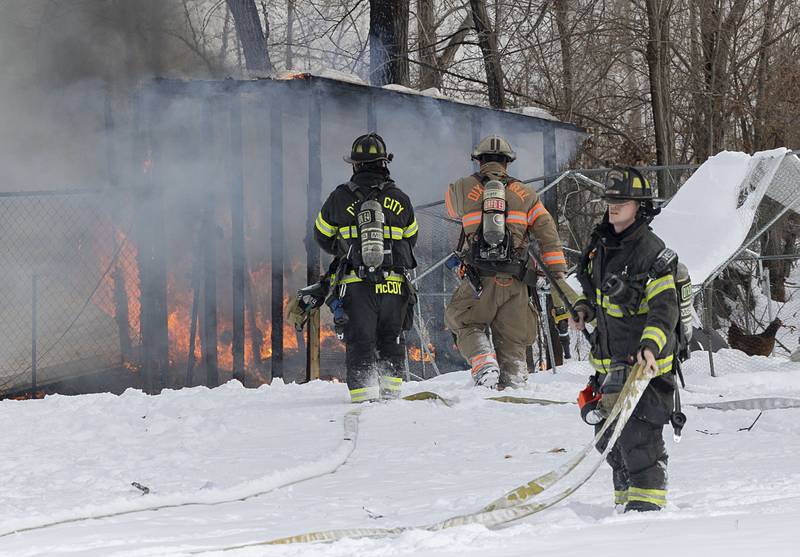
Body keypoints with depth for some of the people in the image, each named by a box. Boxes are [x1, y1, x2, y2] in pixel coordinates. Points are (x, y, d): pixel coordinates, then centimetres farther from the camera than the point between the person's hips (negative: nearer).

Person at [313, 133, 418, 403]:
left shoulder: (339, 198, -1)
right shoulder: (400, 199, 3)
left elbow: (322, 236, 12)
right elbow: (410, 240, 16)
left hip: (356, 286, -1)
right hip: (394, 284, 1)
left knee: (360, 341, 4)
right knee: (391, 340, 17)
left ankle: (364, 392, -6)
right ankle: (391, 387, 11)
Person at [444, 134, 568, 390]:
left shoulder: (462, 189, 6)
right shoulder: (525, 193, 10)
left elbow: (452, 208, 30)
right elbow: (548, 234, 3)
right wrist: (558, 274, 3)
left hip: (479, 280, -2)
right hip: (515, 282, 2)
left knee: (467, 325, 14)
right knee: (512, 339, 11)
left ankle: (484, 365, -10)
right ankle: (513, 383, 2)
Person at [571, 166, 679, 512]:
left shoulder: (652, 253, -14)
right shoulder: (600, 245, 11)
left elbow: (665, 308, -20)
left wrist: (650, 345, -34)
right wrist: (584, 308, 8)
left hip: (645, 361, -8)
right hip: (609, 360, 8)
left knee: (636, 430, -14)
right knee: (609, 432, 13)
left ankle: (648, 499, -7)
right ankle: (626, 496, 27)